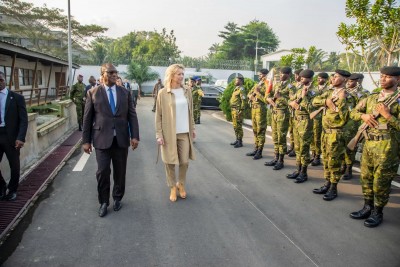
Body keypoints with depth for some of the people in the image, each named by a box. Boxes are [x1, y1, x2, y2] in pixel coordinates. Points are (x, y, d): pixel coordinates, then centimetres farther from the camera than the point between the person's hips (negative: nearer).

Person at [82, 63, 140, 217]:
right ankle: (103, 202, 20)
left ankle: (117, 198, 32)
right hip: (102, 139, -2)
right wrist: (86, 140, -1)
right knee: (103, 172, 0)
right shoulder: (93, 93, 1)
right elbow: (87, 118, 2)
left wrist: (135, 136, -6)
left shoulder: (125, 93, 6)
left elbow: (132, 115, 3)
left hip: (121, 139, 2)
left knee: (120, 171, 11)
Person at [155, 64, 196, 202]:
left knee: (185, 161, 6)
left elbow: (190, 112, 11)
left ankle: (181, 184, 29)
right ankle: (173, 187, 24)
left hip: (185, 133, 3)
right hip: (169, 133, -3)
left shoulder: (187, 91, 4)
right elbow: (158, 115, -5)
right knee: (170, 162, 7)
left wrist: (192, 129, 10)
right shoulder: (163, 93, -7)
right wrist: (159, 134, -9)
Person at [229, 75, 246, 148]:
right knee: (235, 126, 14)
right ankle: (237, 140, 23)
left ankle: (240, 142, -1)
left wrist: (241, 110, -22)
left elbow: (244, 100, -19)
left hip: (238, 110, -10)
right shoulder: (236, 88, 18)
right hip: (233, 110, 10)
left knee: (238, 126, -7)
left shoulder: (241, 89, -12)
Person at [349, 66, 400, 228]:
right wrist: (363, 115, -4)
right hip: (369, 143, 6)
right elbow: (353, 113, 14)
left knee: (381, 180, 2)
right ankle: (367, 207, 28)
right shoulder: (371, 98, 12)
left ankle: (378, 212, 17)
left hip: (387, 145, -6)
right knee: (366, 177, 13)